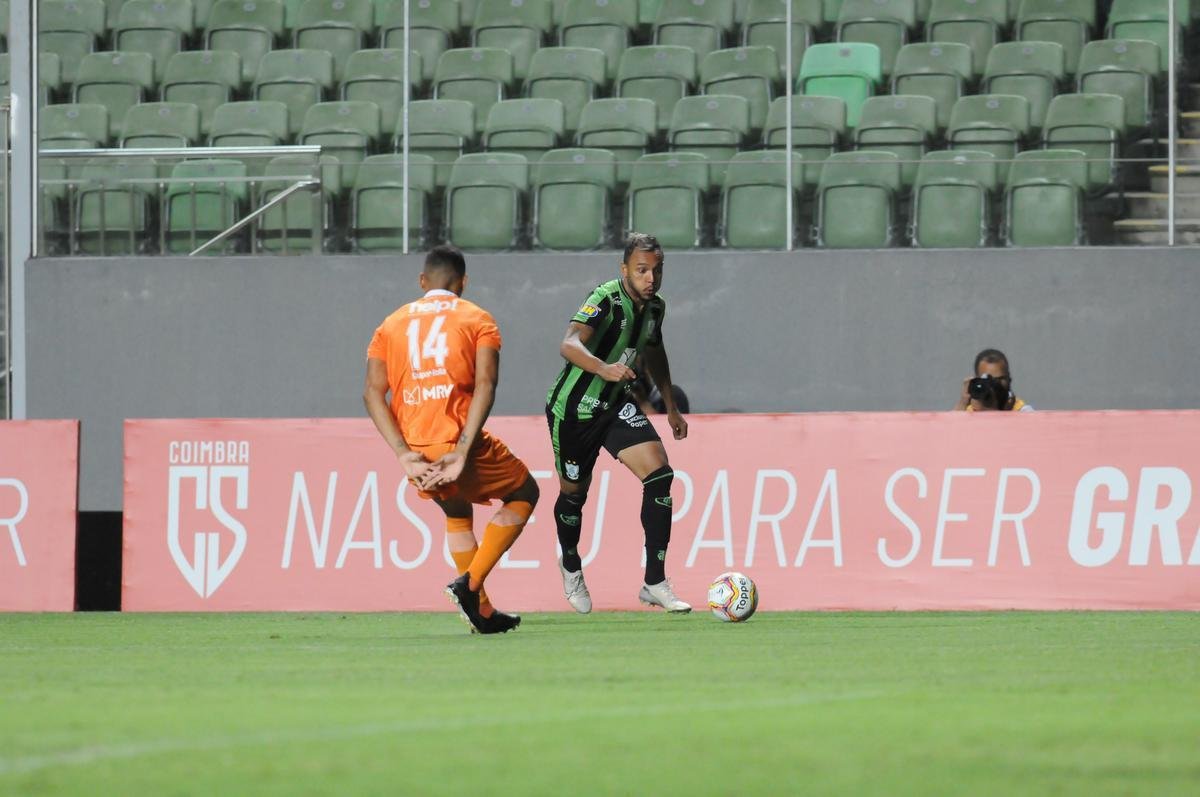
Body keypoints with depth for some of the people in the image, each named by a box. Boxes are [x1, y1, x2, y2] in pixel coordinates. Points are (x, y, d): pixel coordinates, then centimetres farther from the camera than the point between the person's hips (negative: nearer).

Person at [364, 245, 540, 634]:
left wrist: (404, 453, -6)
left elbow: (373, 392, 1)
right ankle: (470, 583, 1)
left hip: (416, 455, 4)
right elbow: (485, 385, -10)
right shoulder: (477, 319, 6)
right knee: (524, 493, 20)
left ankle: (482, 611, 25)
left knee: (457, 514, 31)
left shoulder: (392, 324, 15)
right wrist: (462, 452, -15)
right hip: (459, 442, -4)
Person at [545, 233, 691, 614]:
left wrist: (671, 408, 22)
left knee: (660, 474, -14)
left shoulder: (655, 306, -2)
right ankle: (571, 565, 44)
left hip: (617, 404, 6)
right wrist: (604, 368, -61)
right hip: (573, 408, -6)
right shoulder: (605, 301, -25)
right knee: (574, 493, 11)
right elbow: (569, 345, -43)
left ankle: (655, 583, -12)